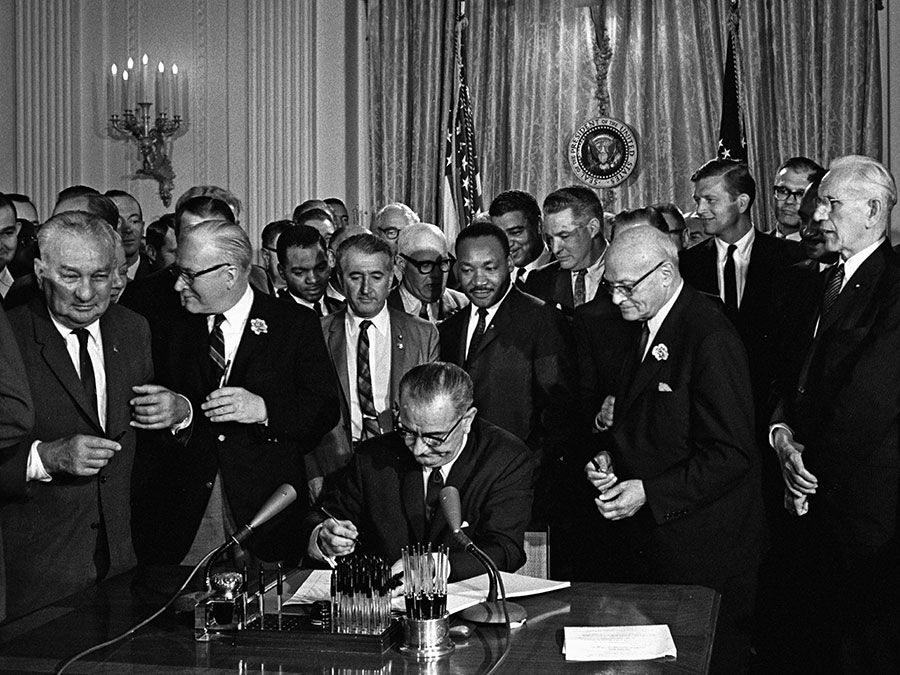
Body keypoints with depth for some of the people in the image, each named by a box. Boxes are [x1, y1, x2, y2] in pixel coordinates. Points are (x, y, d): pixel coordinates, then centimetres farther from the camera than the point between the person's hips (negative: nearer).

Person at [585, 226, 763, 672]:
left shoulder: (711, 339, -19)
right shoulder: (640, 328, 10)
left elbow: (732, 454, -21)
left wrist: (649, 492, -22)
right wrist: (608, 459, 2)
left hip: (702, 543, -8)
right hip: (650, 537, 8)